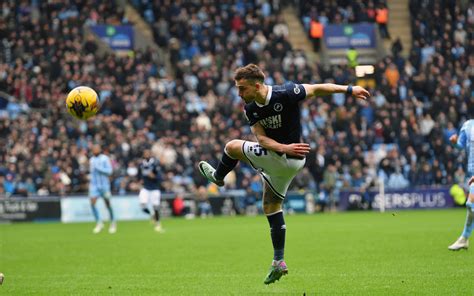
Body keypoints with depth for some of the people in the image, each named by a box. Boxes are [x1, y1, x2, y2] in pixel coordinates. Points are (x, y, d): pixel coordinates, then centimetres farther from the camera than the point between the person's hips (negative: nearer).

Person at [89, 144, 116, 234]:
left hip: (104, 184, -4)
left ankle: (113, 222, 21)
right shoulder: (92, 160, 11)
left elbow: (109, 171, -13)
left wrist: (98, 168, -20)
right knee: (92, 203, -12)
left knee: (108, 204, 3)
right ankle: (99, 223, -3)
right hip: (94, 185, 4)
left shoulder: (105, 158, -5)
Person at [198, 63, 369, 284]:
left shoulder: (285, 94, -25)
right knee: (271, 207, 15)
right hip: (285, 162, 7)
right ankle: (279, 262, 21)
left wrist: (349, 89, -11)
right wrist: (284, 147, -32)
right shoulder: (250, 109, -5)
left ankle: (218, 177, 31)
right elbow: (261, 138, -13)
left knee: (232, 147, 0)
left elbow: (317, 89, -13)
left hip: (285, 159, -7)